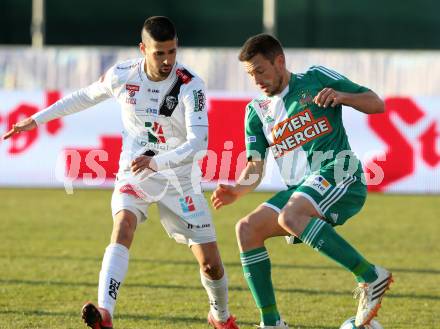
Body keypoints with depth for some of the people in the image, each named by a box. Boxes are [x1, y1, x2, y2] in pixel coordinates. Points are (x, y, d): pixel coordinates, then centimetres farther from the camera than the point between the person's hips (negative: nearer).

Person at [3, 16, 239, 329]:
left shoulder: (190, 85, -18)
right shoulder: (122, 76, -8)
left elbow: (198, 142, -26)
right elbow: (85, 96, 13)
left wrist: (157, 162, -41)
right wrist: (36, 119, 16)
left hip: (179, 178, -1)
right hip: (133, 176, 1)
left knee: (211, 263, 0)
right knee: (122, 228, -30)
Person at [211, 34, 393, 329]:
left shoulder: (315, 79, 4)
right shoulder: (257, 111, 17)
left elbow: (377, 104, 3)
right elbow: (255, 168, 13)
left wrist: (341, 96, -16)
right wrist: (237, 190, -8)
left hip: (339, 173, -7)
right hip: (299, 189, 7)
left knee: (289, 217, -33)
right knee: (247, 229, -8)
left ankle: (371, 276, -31)